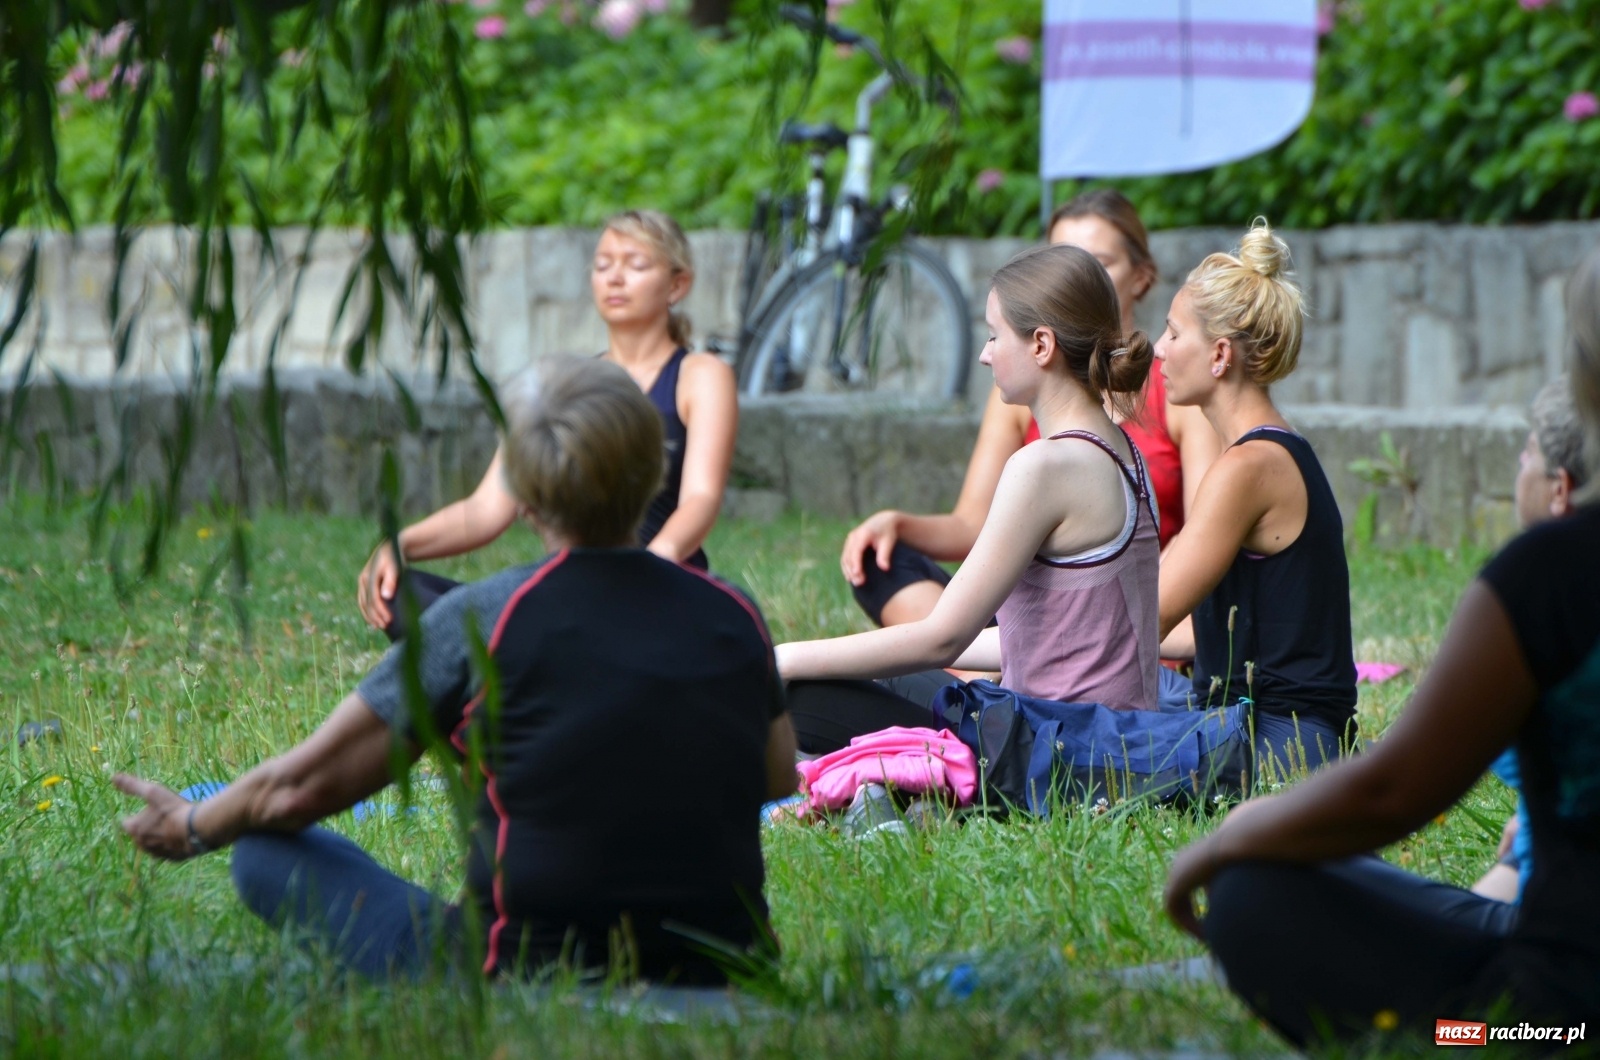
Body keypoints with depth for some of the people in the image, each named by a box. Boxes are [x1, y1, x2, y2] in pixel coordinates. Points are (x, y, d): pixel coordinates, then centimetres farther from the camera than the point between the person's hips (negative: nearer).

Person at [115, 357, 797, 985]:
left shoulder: (483, 619, -10)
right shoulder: (733, 617, 1)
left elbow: (301, 787, 0)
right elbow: (780, 776, 21)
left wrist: (191, 828, 20)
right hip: (717, 979, 4)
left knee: (268, 851, 10)